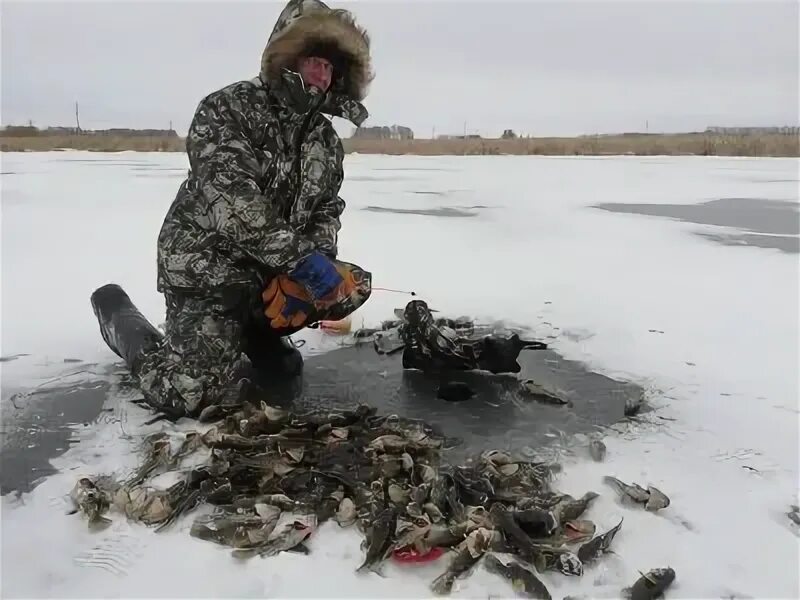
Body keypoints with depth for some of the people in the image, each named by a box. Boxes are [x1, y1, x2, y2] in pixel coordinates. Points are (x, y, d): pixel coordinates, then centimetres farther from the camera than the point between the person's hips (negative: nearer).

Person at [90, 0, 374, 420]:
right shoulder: (227, 108, -15)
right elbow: (230, 201, -26)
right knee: (189, 395, -16)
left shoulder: (327, 141, 7)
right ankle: (119, 314, 13)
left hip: (274, 270, 7)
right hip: (209, 267, -7)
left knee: (353, 286, -10)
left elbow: (328, 211, 10)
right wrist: (300, 257, -30)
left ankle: (257, 328, 12)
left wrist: (316, 260, -12)